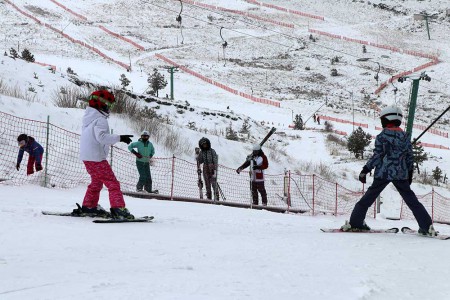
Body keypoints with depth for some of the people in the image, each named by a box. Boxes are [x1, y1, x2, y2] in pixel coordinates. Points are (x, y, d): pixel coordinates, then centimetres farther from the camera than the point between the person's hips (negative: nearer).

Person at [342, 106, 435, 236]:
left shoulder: (382, 137, -7)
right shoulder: (405, 137, 6)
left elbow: (376, 156, -10)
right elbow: (410, 157, 10)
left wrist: (365, 170, -4)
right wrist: (410, 173, 20)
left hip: (383, 173, -3)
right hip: (401, 174, 3)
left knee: (368, 197, 8)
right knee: (412, 200, 7)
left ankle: (355, 222, 8)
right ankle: (427, 226, 3)